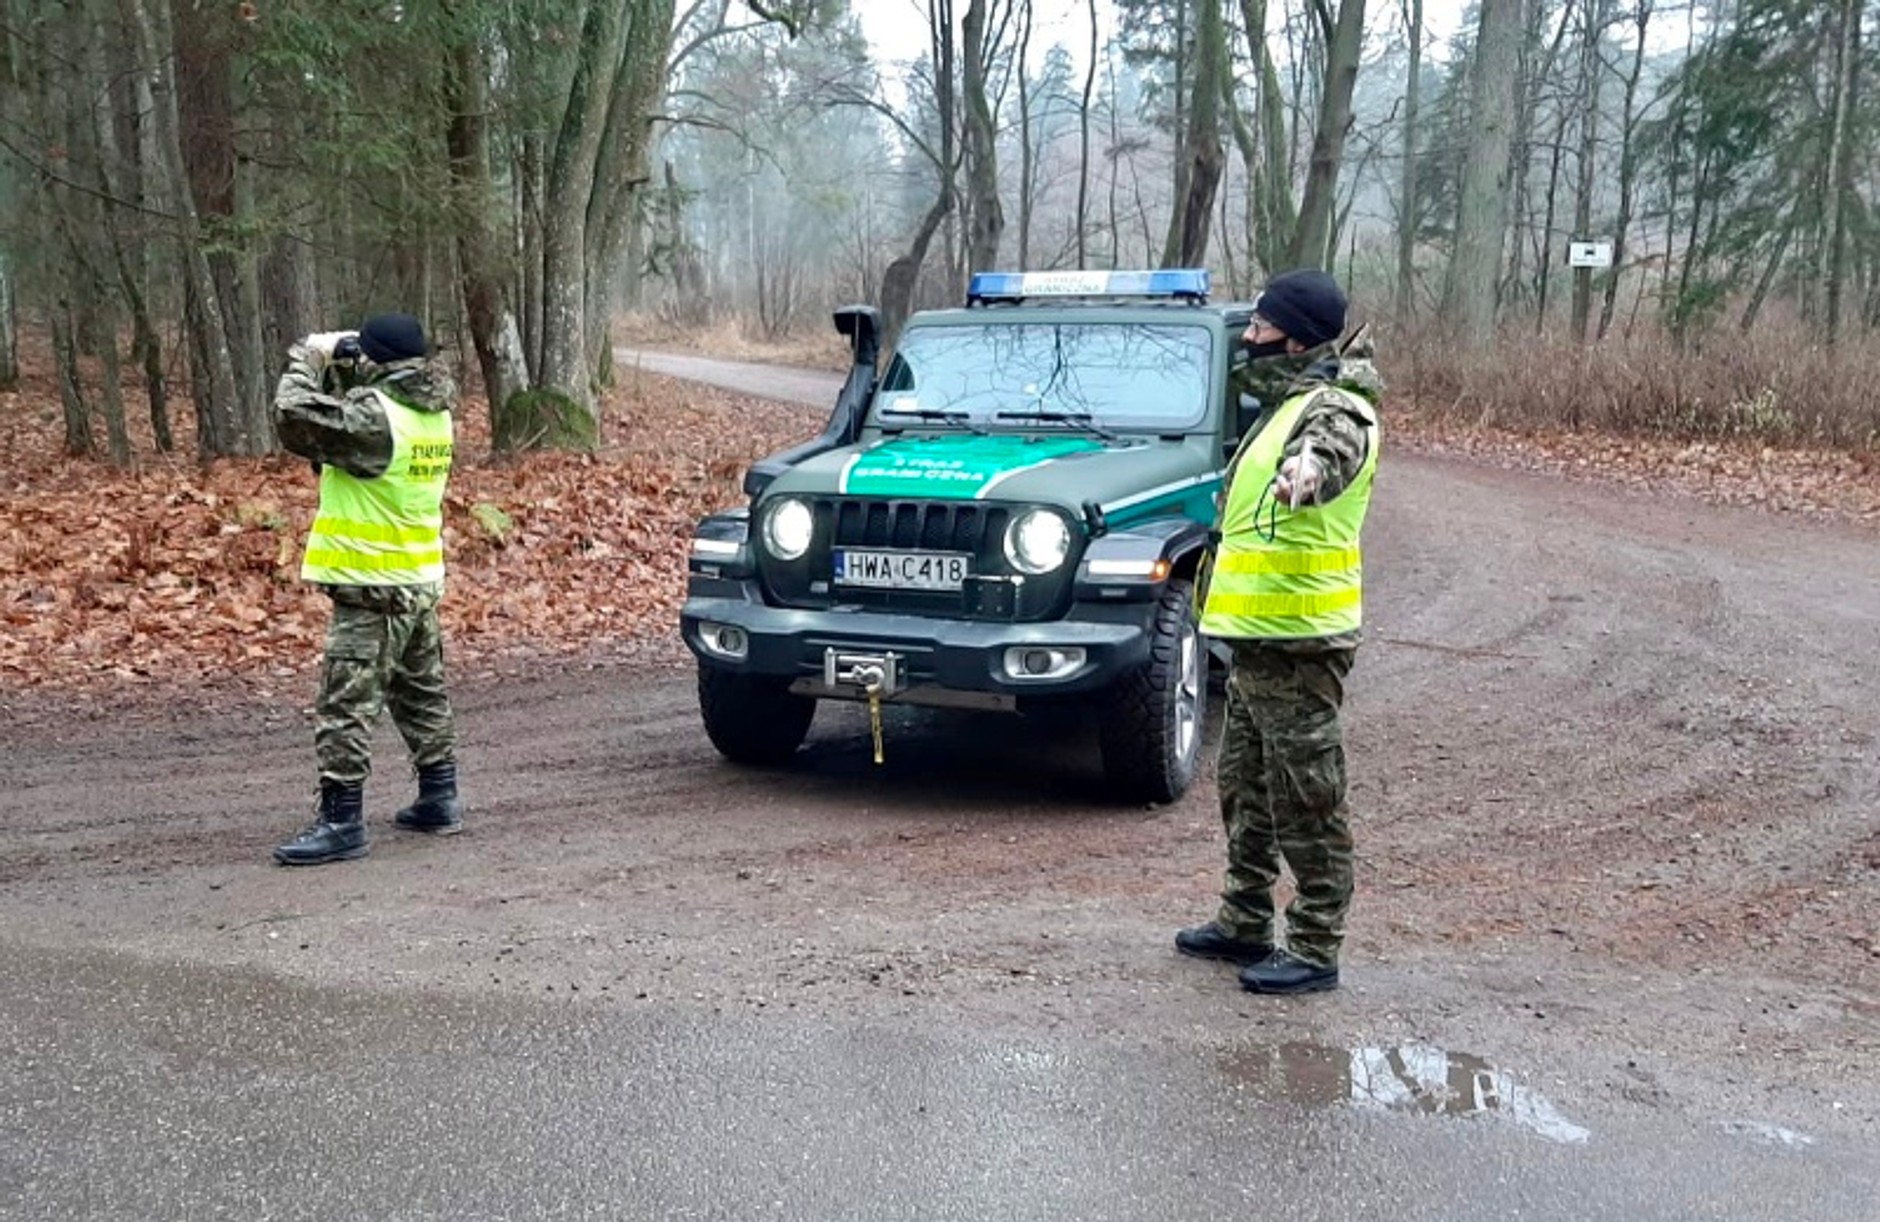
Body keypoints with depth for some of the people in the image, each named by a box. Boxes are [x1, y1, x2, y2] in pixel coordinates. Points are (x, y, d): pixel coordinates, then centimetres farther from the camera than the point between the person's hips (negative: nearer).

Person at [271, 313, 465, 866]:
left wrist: (308, 358, -6)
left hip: (374, 589, -9)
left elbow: (294, 414, -22)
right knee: (423, 693, 19)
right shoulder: (432, 412, 7)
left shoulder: (373, 416, -21)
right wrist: (338, 366, 4)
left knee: (346, 706, -4)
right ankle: (439, 799, 28)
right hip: (422, 582, 9)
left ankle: (341, 820, -1)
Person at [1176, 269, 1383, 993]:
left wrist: (1309, 467, -62)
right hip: (1258, 639, 11)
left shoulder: (1335, 408, -17)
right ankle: (1244, 924, 30)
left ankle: (1315, 951, 5)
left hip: (1298, 645, -11)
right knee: (1247, 790, 18)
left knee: (1307, 802, -3)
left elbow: (1333, 446, -42)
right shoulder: (1295, 400, 15)